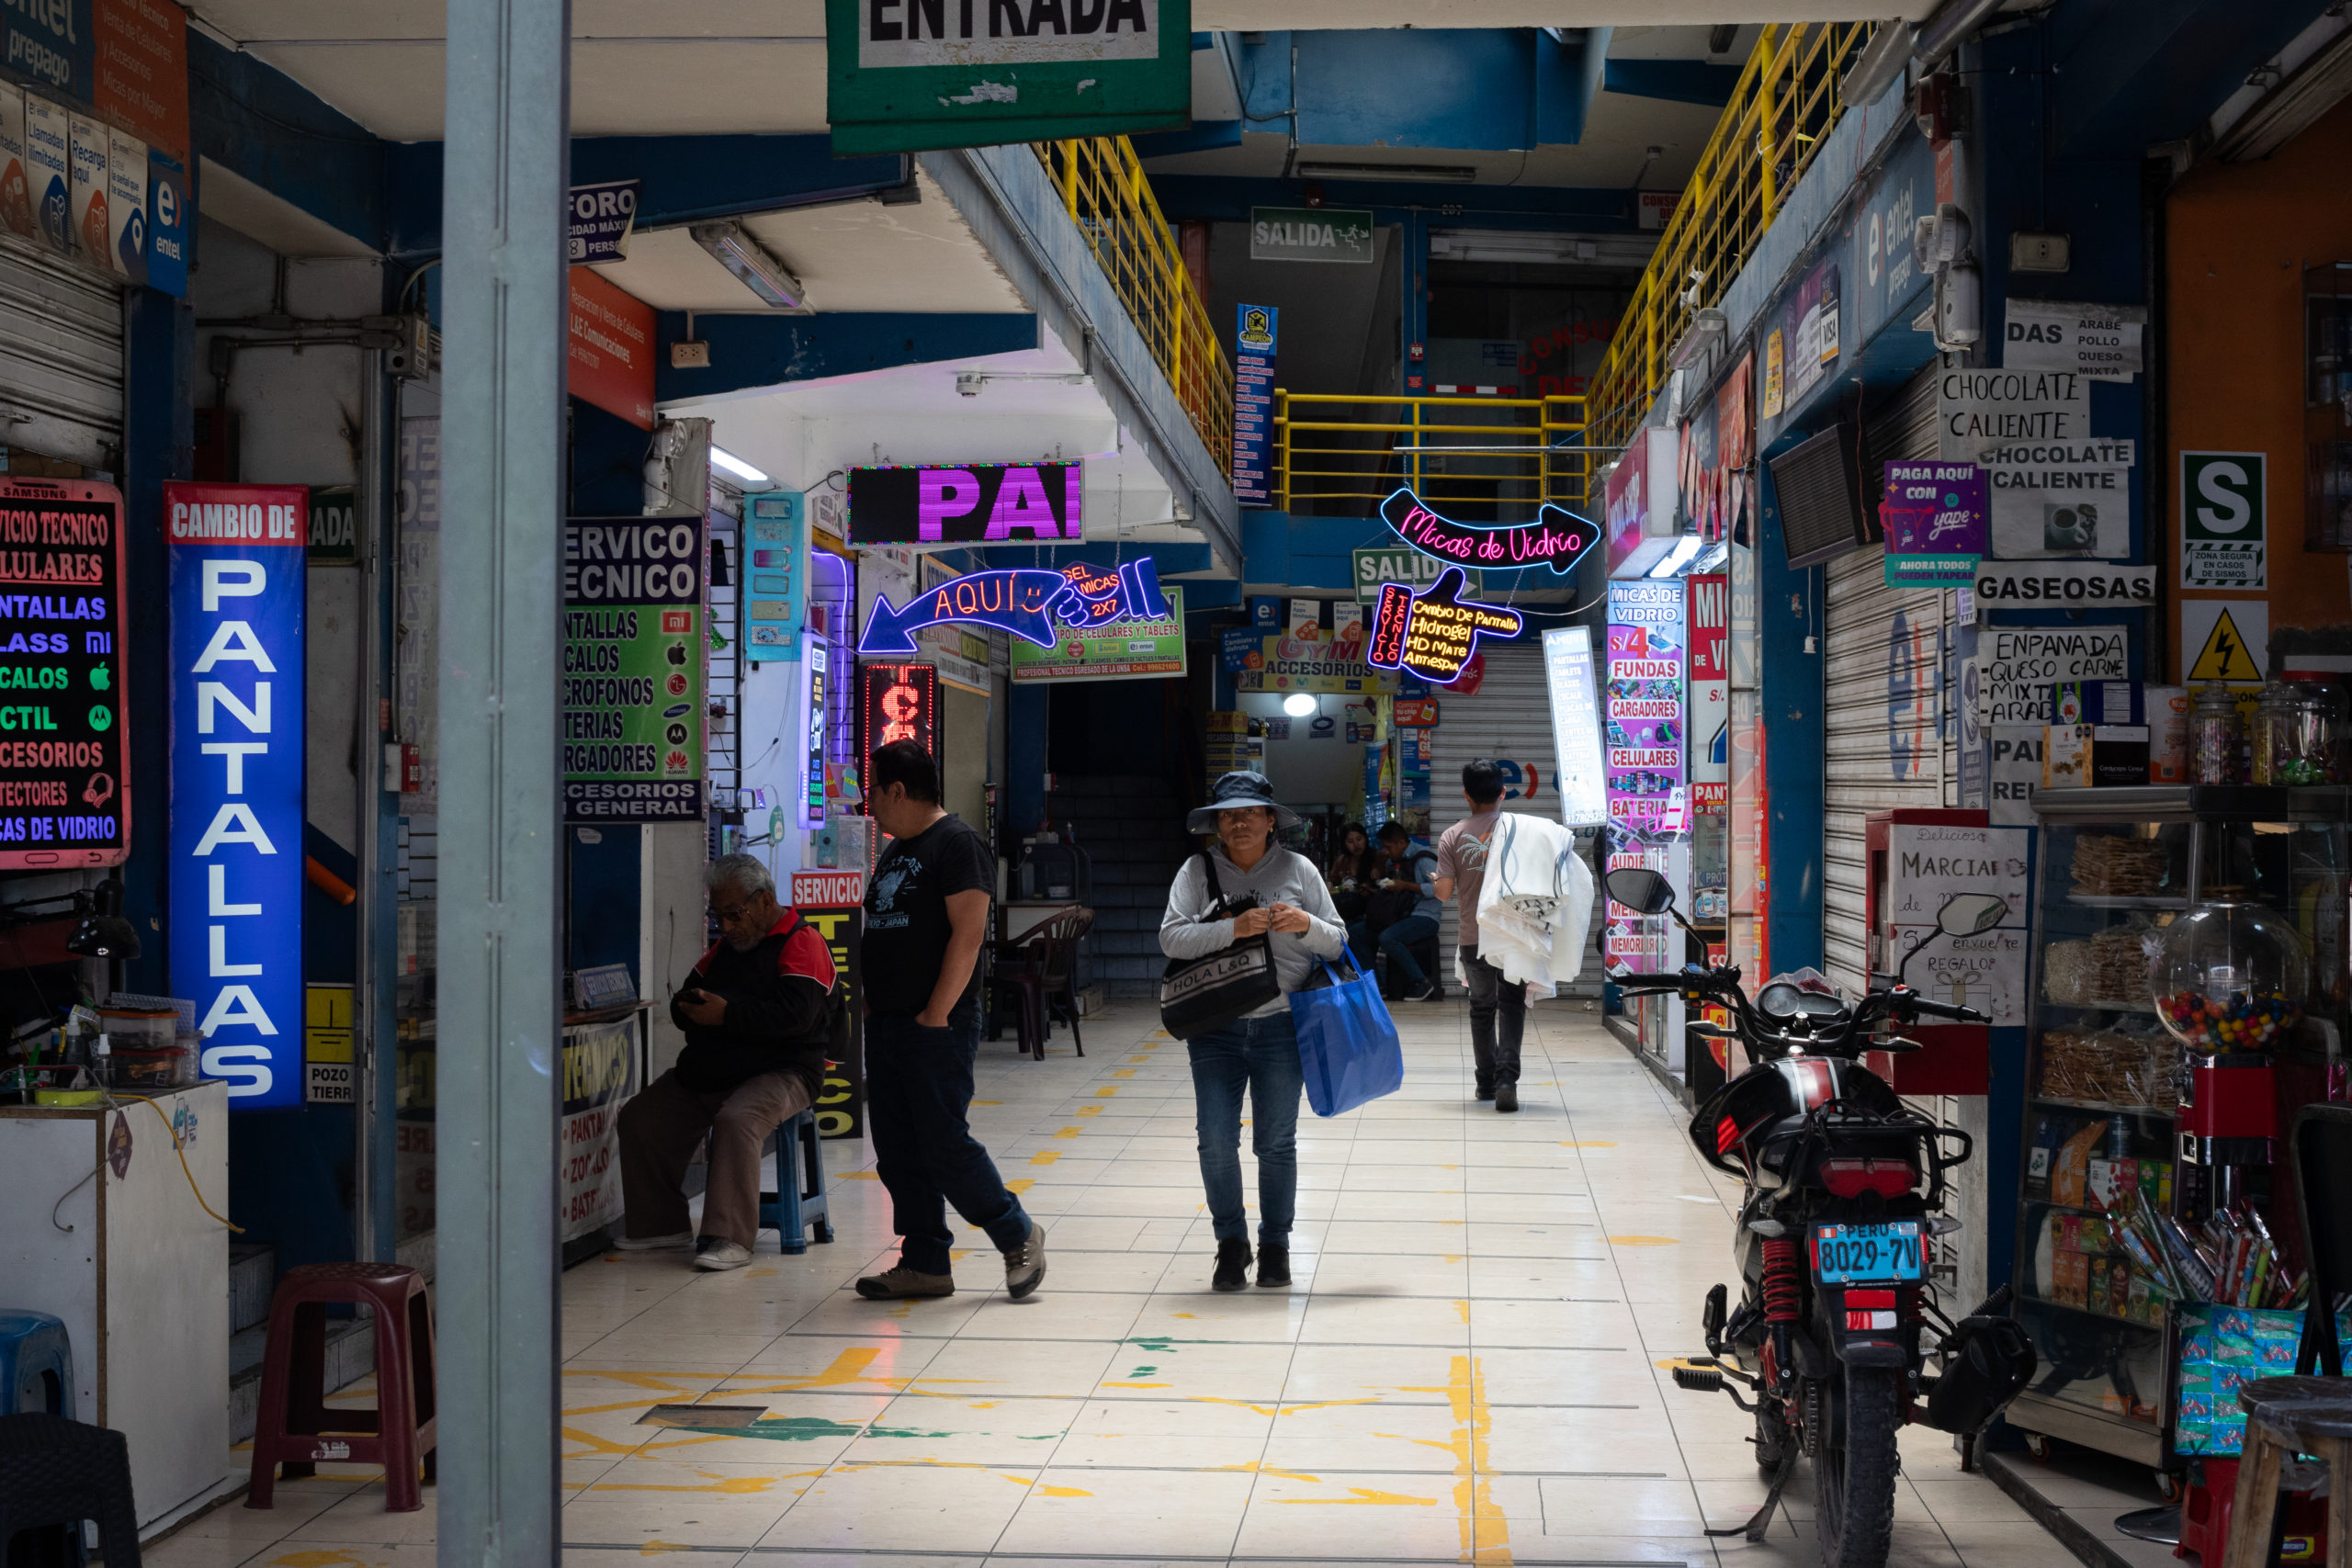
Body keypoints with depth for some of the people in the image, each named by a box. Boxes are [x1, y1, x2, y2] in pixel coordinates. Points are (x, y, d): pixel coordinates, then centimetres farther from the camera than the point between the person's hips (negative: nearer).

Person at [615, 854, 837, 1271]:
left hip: (781, 1072, -8)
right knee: (639, 1116, -4)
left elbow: (794, 1015, -21)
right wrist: (691, 1008, -4)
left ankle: (731, 1238, -31)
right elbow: (682, 1002, 22)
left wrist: (726, 1014, -22)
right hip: (708, 1072, 8)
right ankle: (662, 1224, 4)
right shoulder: (725, 945, 20)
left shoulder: (802, 943, -7)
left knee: (737, 1120, -36)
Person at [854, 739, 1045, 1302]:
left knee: (944, 1144, -9)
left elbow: (967, 934, -18)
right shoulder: (896, 850, 18)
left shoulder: (956, 843, -11)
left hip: (936, 1026, -9)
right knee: (897, 1151, 8)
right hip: (886, 1023, 9)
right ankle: (925, 1265, 14)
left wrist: (936, 1013, -20)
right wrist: (872, 1003, 15)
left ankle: (1018, 1236, 8)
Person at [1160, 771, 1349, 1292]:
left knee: (1276, 1141, 5)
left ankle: (1275, 1245, 21)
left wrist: (1305, 925, -15)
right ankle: (1231, 1243, 15)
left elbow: (1337, 942, 6)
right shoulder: (1198, 871, 1)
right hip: (1215, 1027, 0)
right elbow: (1171, 937, -10)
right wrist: (1234, 928, -21)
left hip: (1281, 1024, 0)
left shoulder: (1297, 870, 3)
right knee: (1216, 1137, -3)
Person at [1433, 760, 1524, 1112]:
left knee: (1481, 1007, 14)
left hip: (1472, 937, 1)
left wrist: (1435, 881, 17)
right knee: (1512, 1004, 3)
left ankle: (1487, 1081, 20)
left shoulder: (1451, 837, -3)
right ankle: (1507, 1079, -13)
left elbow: (1444, 891, -5)